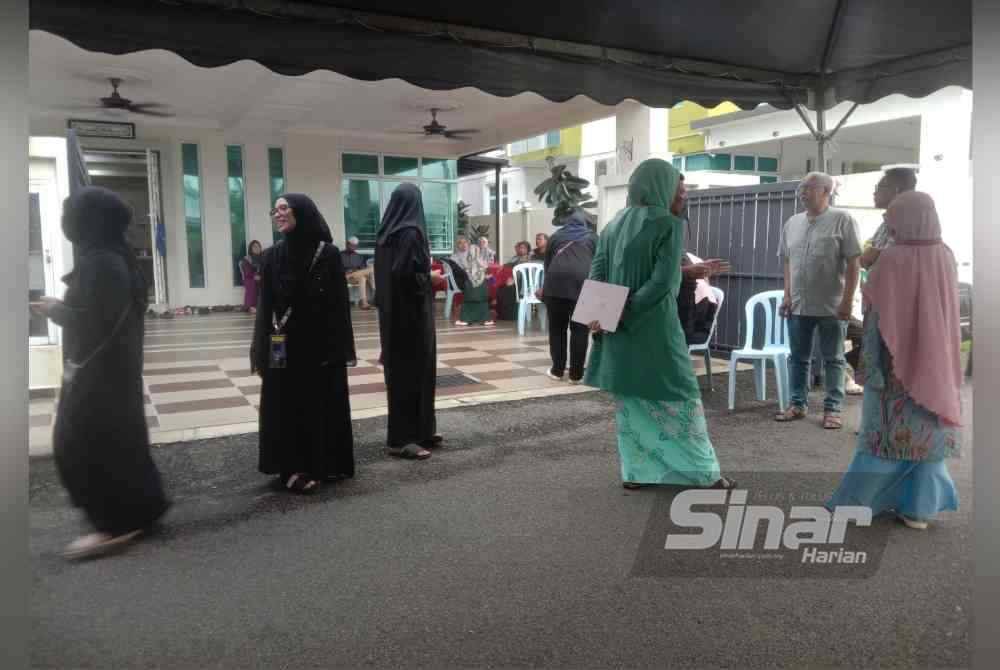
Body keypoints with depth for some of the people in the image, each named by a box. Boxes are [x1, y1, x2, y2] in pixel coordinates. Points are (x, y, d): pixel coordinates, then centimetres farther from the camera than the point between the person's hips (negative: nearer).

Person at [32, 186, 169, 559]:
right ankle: (140, 509, 25)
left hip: (98, 370, -10)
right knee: (117, 437, 16)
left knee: (79, 444, -1)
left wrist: (55, 310, -9)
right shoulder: (117, 258, 9)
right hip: (116, 365, 10)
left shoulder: (99, 263, -21)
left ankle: (116, 523, 6)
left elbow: (91, 320, -24)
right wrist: (62, 308, 12)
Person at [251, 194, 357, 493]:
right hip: (286, 346, 1)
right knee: (289, 407, 5)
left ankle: (326, 464, 22)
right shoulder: (272, 256, 1)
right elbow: (265, 306, 1)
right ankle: (293, 469, 15)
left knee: (325, 403, 8)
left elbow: (341, 303, -4)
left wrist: (343, 348, -7)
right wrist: (261, 352, -4)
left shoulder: (328, 253, -4)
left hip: (323, 344, -1)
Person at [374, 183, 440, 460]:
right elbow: (406, 274, -25)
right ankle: (402, 439, 1)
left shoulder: (386, 232, 9)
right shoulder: (411, 233, -16)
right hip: (411, 311, -9)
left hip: (391, 311, 9)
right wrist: (431, 277, -8)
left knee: (398, 369, 13)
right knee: (412, 370, -3)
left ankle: (418, 430, 25)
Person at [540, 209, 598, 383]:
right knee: (579, 330, 3)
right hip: (583, 282, -1)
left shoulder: (556, 236, 26)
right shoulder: (592, 237, 22)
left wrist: (544, 287, 41)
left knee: (557, 328, 11)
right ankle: (576, 374, 4)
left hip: (556, 282, 1)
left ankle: (558, 370, 16)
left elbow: (547, 263, 29)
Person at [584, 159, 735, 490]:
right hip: (655, 327, -6)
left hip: (618, 329, 6)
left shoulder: (614, 224, 10)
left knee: (631, 399, 15)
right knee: (678, 396, 6)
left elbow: (597, 273, 2)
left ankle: (635, 472, 19)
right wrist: (626, 311, -17)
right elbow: (663, 281, -20)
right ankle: (704, 472, 16)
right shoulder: (670, 225, -10)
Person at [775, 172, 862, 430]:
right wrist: (787, 295, 7)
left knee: (833, 359, 5)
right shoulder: (792, 223, 10)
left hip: (832, 305, -5)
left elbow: (853, 263, -8)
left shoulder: (842, 220, -5)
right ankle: (797, 404, 22)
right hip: (799, 304, 5)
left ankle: (832, 409, 13)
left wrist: (847, 299, -13)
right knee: (798, 357, 11)